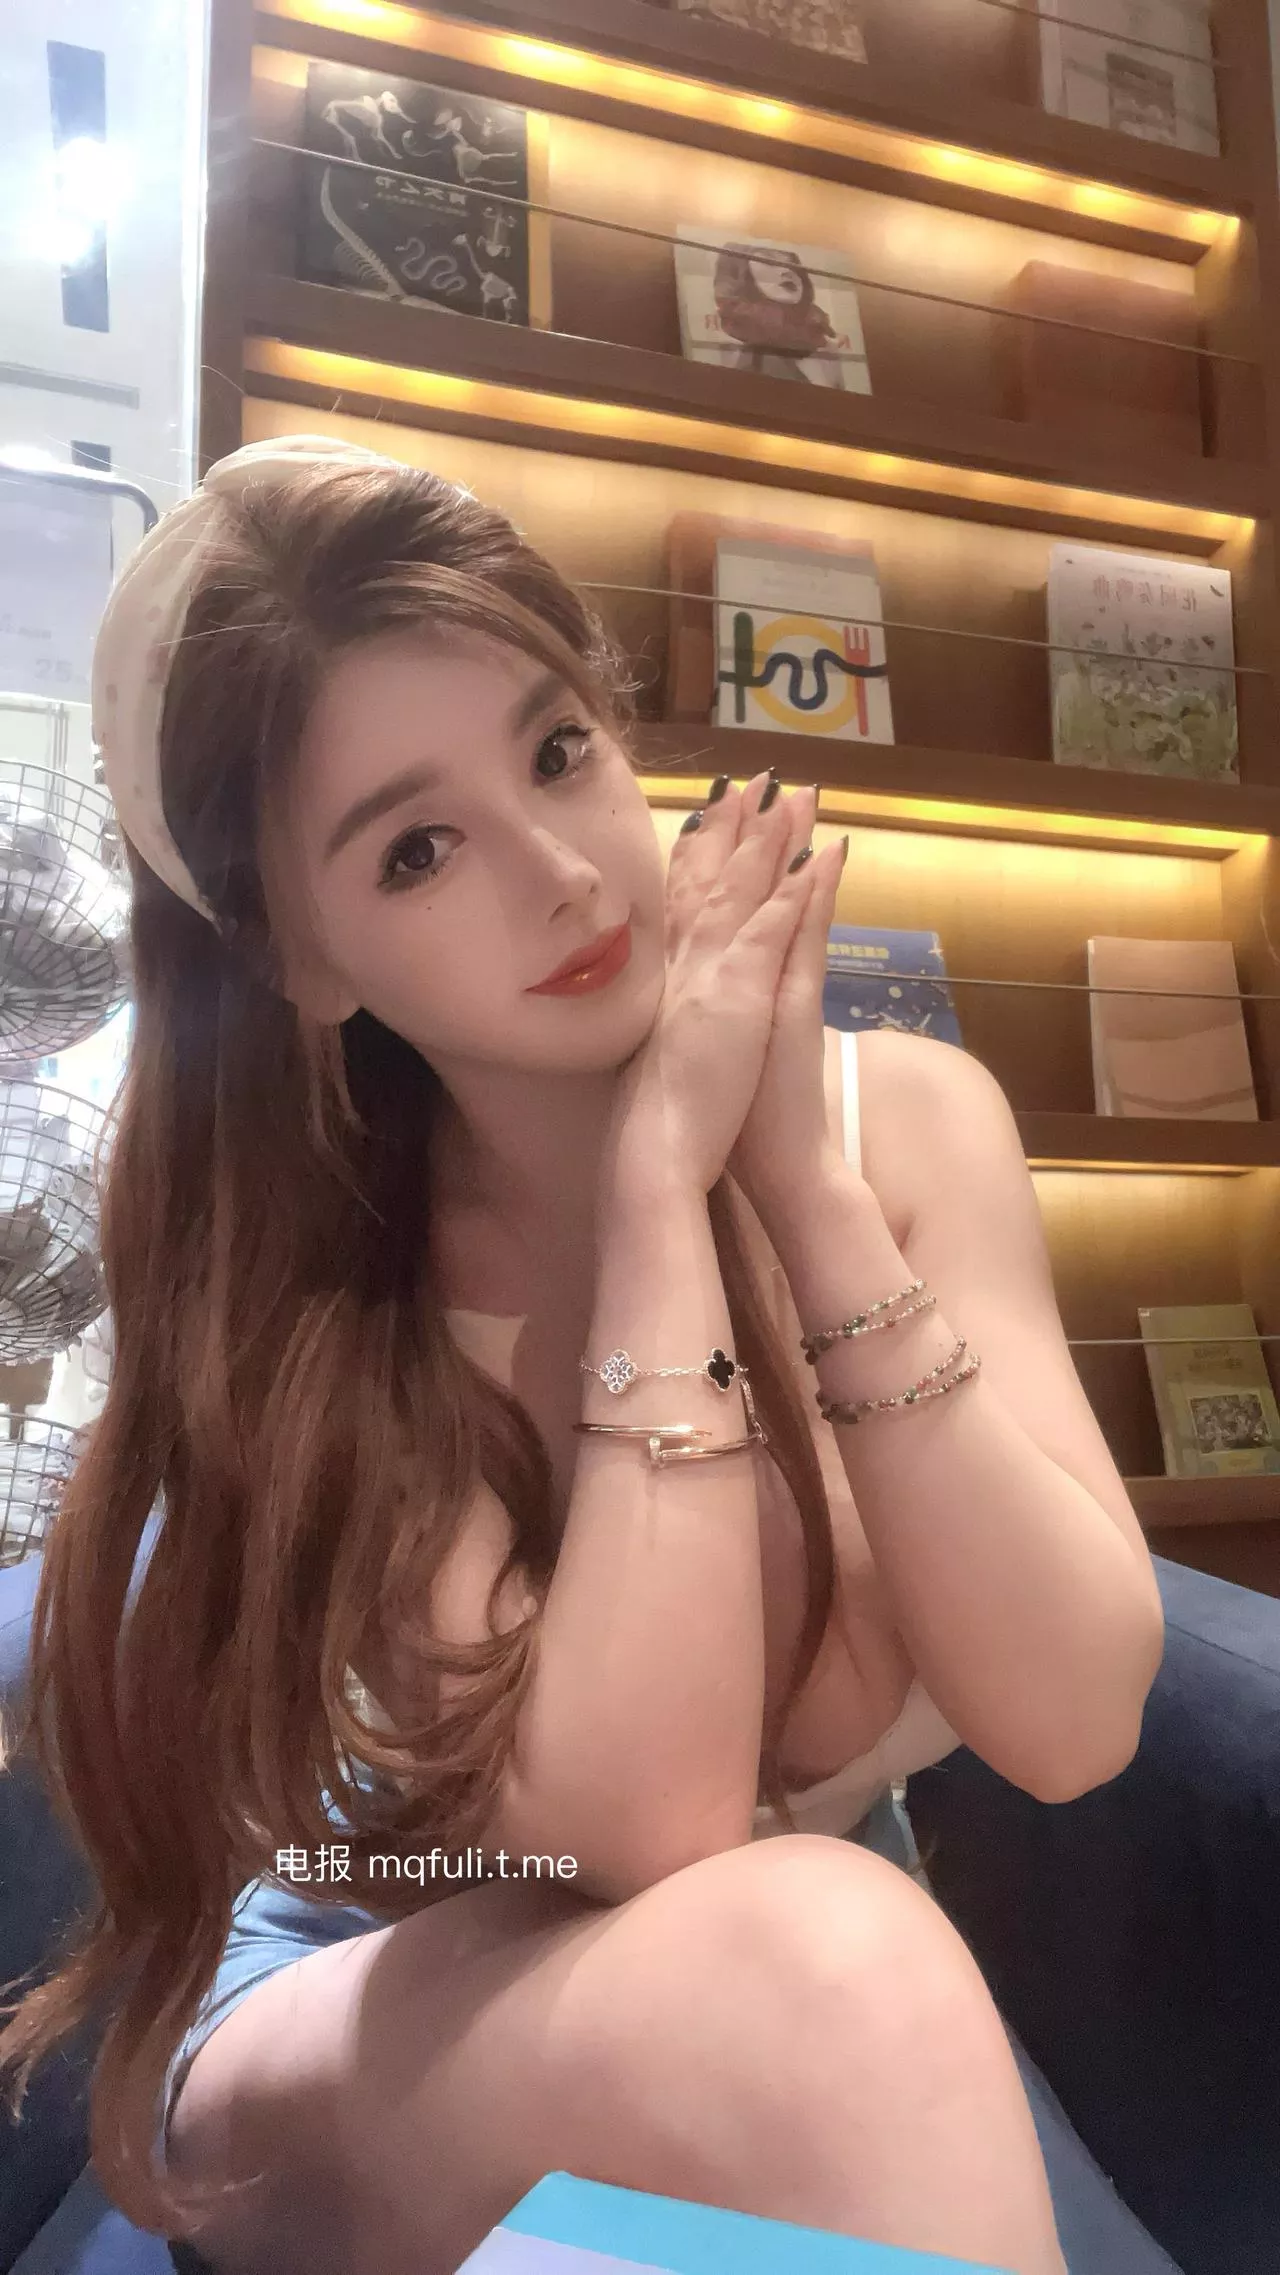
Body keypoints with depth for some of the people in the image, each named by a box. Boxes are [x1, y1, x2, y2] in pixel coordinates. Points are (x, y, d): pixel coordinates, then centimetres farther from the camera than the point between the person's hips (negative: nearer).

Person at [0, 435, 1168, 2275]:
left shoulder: (908, 1118, -12)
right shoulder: (296, 1278, -18)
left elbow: (1073, 1724, -19)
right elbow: (645, 1826, -27)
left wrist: (801, 1183, -26)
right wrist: (657, 1178, -28)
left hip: (820, 2046, 5)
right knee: (812, 1962, -33)